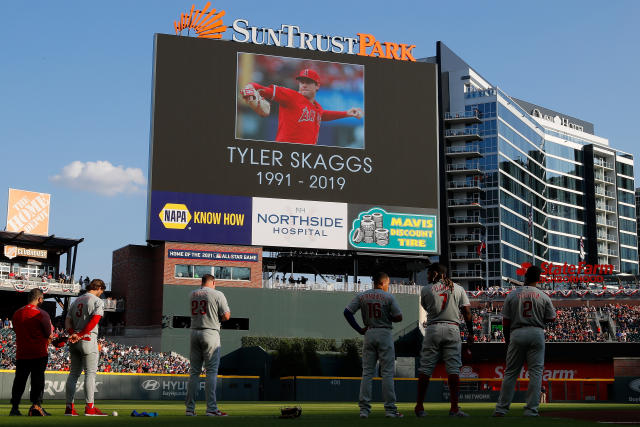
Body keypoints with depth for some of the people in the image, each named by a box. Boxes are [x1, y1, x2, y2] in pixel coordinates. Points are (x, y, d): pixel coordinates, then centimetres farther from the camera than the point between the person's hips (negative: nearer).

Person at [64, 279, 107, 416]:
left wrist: (73, 334, -6)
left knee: (74, 373, 9)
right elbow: (94, 321, -17)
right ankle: (89, 407, -9)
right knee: (90, 373, -5)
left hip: (74, 342, 7)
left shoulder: (76, 301, 18)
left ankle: (69, 407, 7)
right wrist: (80, 335, -15)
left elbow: (67, 321, 10)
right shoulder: (98, 301, -4)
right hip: (88, 340, -7)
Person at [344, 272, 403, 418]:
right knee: (387, 373, 0)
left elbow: (347, 312, -1)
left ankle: (364, 409, 2)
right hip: (385, 334, -3)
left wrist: (359, 329, 2)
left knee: (367, 372, 6)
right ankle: (390, 409, -2)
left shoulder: (361, 296, 5)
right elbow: (399, 317, -6)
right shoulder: (388, 297, -4)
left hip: (368, 334, 3)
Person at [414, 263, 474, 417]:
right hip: (452, 329, 1)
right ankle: (454, 408, -6)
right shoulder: (458, 289, 11)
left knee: (425, 368, 4)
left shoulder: (426, 289, 6)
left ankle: (419, 406, 6)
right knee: (453, 368, 0)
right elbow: (467, 312, 5)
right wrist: (470, 334, 8)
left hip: (433, 329, -1)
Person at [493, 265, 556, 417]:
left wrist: (507, 341, 14)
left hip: (517, 334, 1)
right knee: (536, 372, 3)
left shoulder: (512, 295, 3)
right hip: (537, 333, -1)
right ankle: (531, 410, -2)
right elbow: (551, 318, 9)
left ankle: (501, 409, 7)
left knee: (511, 372, 7)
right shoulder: (543, 296, 3)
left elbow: (505, 321, 3)